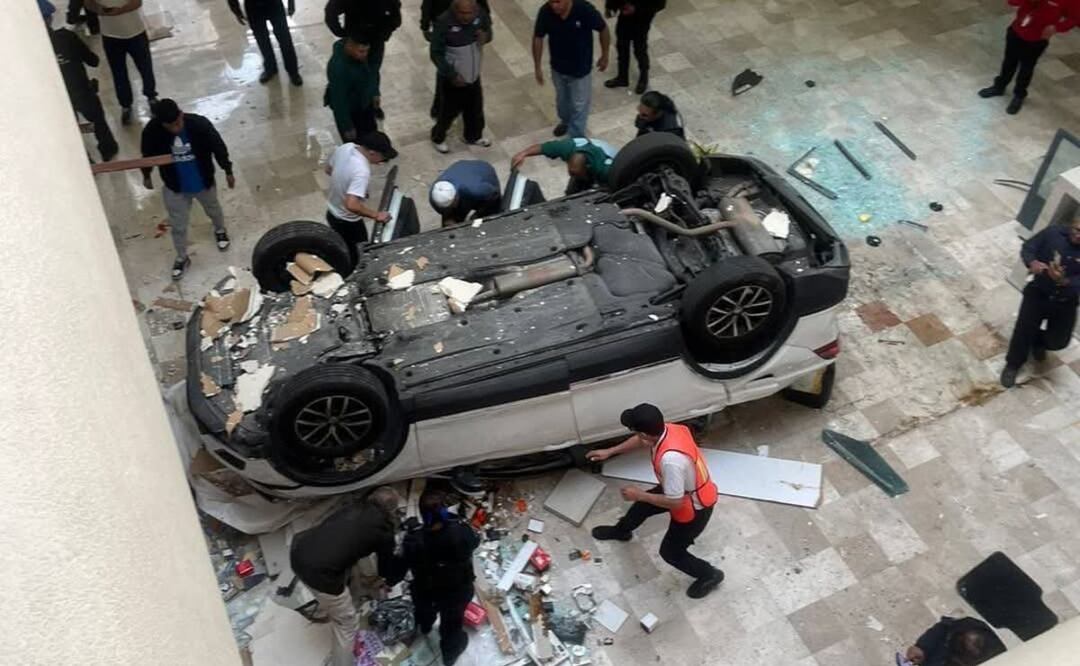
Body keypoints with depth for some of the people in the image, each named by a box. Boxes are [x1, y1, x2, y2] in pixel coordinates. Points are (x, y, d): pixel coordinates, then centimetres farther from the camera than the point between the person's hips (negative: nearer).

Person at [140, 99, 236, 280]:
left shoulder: (199, 124, -29)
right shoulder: (152, 131, -26)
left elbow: (218, 147, -13)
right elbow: (148, 154, -5)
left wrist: (228, 171, -4)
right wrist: (146, 176, 10)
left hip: (204, 182, 0)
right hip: (175, 187, 0)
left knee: (213, 210, 29)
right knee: (178, 225, 14)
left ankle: (220, 231, 62)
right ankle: (182, 258, 39)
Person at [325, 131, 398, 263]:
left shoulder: (345, 147, -12)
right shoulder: (362, 171, -37)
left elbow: (329, 170, 7)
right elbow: (351, 205, -44)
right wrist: (376, 215, -33)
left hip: (332, 213, 8)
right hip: (348, 222, -8)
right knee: (358, 256, 17)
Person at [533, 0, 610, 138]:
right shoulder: (545, 11, -23)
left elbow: (603, 30, -13)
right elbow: (538, 38, -8)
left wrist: (604, 56, -2)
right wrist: (537, 66, -4)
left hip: (580, 68, -3)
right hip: (558, 67, 3)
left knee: (579, 105, 11)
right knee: (562, 99, 26)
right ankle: (565, 121, 55)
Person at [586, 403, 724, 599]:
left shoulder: (671, 459, -43)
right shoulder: (667, 429, -16)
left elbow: (675, 502, -33)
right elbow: (640, 441, 7)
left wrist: (640, 495, -21)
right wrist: (610, 451, 11)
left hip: (693, 507, -8)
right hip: (686, 490, 9)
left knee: (670, 552, 13)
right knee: (642, 505, 27)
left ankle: (710, 575, 35)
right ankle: (621, 531, 58)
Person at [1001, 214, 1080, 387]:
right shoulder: (1054, 232, -17)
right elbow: (1027, 248, -8)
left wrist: (1064, 281, -44)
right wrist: (1032, 263, -30)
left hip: (1065, 302, 1)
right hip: (1038, 292, -1)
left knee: (1058, 341, 4)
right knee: (1024, 330, -4)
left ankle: (1038, 342, 40)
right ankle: (1013, 364, 22)